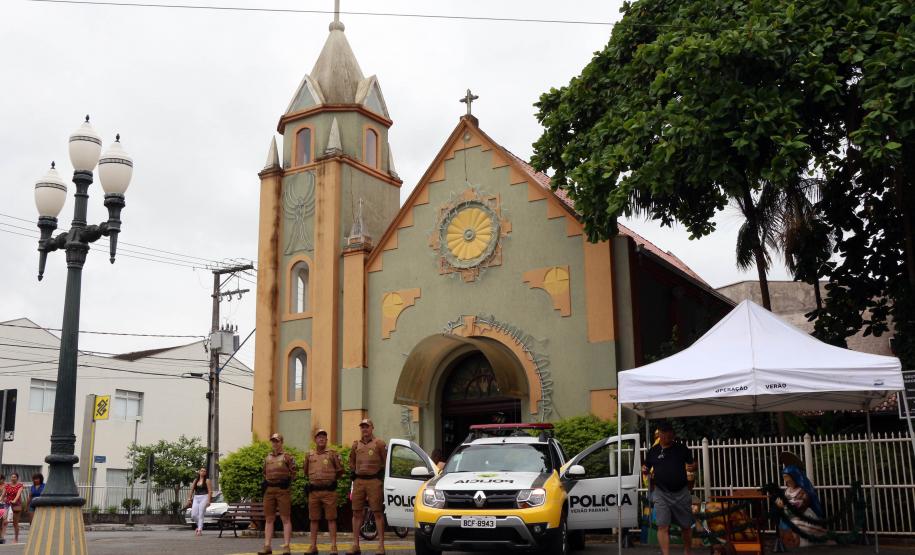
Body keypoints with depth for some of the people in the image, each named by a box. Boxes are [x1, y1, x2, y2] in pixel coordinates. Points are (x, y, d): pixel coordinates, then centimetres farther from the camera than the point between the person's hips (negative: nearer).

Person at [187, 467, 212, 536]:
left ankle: (200, 530, -6)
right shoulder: (195, 480, 14)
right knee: (193, 515, -1)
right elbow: (192, 490, 14)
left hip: (204, 497, -5)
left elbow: (210, 491, -5)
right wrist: (189, 498, 4)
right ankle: (199, 526, 23)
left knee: (201, 514, -9)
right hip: (196, 498, 5)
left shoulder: (207, 480, 0)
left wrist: (208, 500, -14)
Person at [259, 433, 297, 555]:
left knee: (285, 518, -4)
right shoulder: (267, 458, 17)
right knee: (269, 519, 6)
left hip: (283, 490, -5)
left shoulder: (287, 457, 2)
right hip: (269, 490, 5)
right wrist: (264, 482, 14)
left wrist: (287, 481, -8)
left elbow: (293, 472, 2)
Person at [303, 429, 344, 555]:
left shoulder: (333, 454, 1)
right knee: (314, 519, 8)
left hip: (329, 491, -3)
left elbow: (340, 471, 7)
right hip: (314, 491, 3)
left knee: (331, 519, -2)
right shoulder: (309, 455, 10)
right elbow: (305, 471, 24)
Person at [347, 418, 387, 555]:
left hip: (374, 481, -4)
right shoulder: (356, 444, 14)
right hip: (358, 481, 5)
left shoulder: (379, 443, 2)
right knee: (356, 513, 5)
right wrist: (354, 474, 15)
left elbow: (386, 462, 4)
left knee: (378, 513, -4)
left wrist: (381, 475, 0)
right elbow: (351, 462, 25)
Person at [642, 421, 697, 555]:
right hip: (661, 494, -1)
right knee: (663, 527, -9)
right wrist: (644, 470, -10)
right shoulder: (653, 451, 4)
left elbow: (692, 464, 9)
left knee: (686, 526, 11)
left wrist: (692, 467, -14)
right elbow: (647, 468, 13)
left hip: (681, 493, 1)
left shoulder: (682, 448, 3)